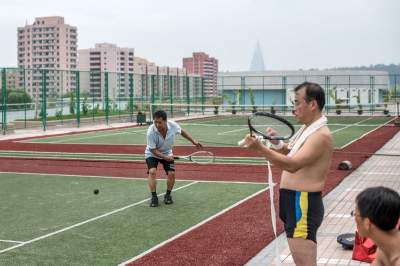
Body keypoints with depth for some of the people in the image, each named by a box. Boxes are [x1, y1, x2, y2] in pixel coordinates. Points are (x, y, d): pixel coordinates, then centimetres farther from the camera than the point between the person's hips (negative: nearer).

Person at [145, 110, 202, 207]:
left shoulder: (173, 125, -25)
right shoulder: (151, 132, -35)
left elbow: (182, 132, -1)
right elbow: (153, 150, -25)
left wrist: (194, 141, 2)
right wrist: (165, 157, -37)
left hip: (167, 153, 3)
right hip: (152, 154, -3)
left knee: (171, 173, -10)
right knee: (152, 171, -24)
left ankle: (168, 195, 12)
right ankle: (154, 197, -13)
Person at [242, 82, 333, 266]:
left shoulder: (321, 135, -20)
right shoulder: (308, 128, 12)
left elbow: (292, 165, -31)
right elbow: (290, 154, 22)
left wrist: (260, 148, -39)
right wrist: (277, 143, 1)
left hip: (303, 205, -11)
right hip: (294, 202, 11)